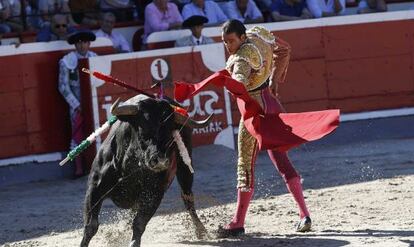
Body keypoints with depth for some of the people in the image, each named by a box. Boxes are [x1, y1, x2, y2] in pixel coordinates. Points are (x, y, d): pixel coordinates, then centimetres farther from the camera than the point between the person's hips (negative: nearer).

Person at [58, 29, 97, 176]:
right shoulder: (66, 62, -3)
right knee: (78, 135, -3)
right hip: (77, 105, -3)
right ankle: (79, 168, 0)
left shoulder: (95, 58, 5)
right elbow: (63, 87, -3)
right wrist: (77, 105, -8)